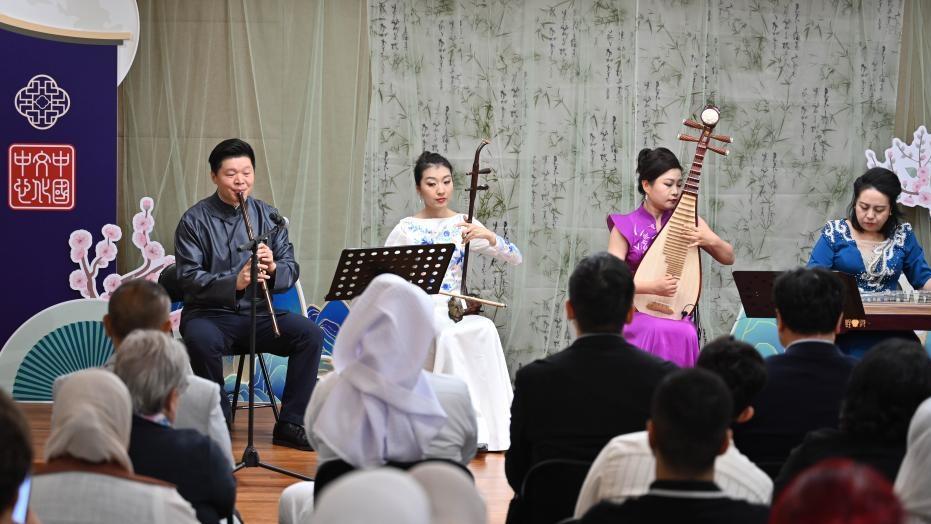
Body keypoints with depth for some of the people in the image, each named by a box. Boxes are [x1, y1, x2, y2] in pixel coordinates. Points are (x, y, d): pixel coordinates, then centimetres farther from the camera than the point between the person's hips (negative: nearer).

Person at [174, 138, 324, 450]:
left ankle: (290, 424, -11)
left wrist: (273, 268, -22)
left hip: (258, 313, 4)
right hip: (210, 313, -3)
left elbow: (291, 271, 3)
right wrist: (234, 282, -29)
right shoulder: (195, 221, -3)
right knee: (201, 339, -37)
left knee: (311, 334, -21)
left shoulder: (268, 216, 8)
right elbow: (189, 278, -12)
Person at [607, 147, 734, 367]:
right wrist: (653, 287, -21)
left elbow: (728, 258, 11)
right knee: (660, 332, -32)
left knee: (686, 334, -29)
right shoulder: (626, 227, -1)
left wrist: (711, 241, -10)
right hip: (638, 313, -2)